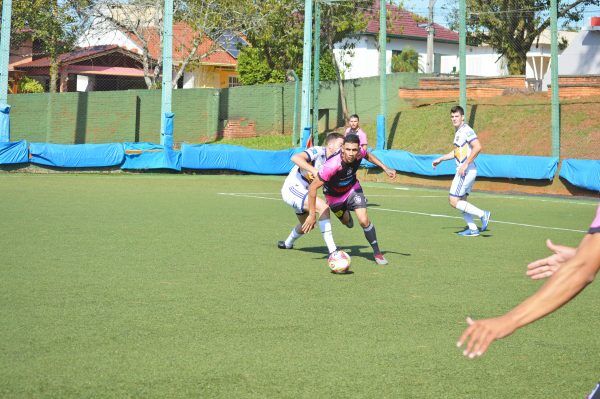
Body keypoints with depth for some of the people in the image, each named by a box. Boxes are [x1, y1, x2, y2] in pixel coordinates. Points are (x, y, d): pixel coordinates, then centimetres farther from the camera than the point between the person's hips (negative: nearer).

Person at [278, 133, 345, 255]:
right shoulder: (318, 152, -19)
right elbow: (295, 158, -34)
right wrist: (314, 170, -42)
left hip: (301, 192, 10)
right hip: (292, 188, -10)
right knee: (323, 207, -27)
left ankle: (287, 244, 56)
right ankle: (332, 251, -28)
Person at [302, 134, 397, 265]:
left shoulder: (359, 153, -30)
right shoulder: (332, 165, -44)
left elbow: (367, 155, 0)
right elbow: (313, 187, -35)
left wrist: (385, 168, -6)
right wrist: (312, 215, -32)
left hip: (352, 188, 2)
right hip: (334, 195, -2)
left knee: (364, 220, -17)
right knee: (346, 221, 24)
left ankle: (377, 253, 0)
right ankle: (346, 213, 62)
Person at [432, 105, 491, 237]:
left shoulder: (466, 130, -14)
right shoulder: (458, 132, 16)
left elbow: (477, 147, -26)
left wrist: (465, 164, -26)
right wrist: (440, 159, 31)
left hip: (466, 171, -10)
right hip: (464, 171, 10)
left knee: (454, 201, -9)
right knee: (461, 201, 12)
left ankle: (482, 214, -8)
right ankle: (473, 229, 14)